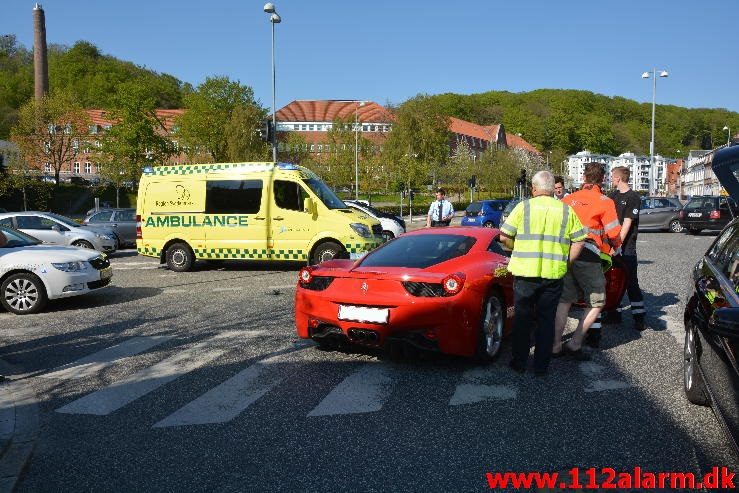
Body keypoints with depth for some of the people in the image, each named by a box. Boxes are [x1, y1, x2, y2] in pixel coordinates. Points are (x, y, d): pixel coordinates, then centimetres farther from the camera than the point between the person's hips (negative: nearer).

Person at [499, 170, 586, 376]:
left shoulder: (523, 207, -2)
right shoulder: (566, 210, 4)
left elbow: (504, 236, -4)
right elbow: (579, 241, 3)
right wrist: (565, 261, 13)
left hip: (525, 272, -1)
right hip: (553, 274, 2)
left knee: (522, 318, 12)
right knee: (546, 320, 12)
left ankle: (519, 362, 20)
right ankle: (541, 365, 17)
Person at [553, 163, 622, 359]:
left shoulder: (569, 198, 13)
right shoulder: (604, 202, 0)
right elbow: (614, 233, -2)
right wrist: (616, 247, 19)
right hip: (587, 256, -5)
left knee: (564, 300, 13)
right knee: (597, 302, 8)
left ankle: (556, 345, 12)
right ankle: (575, 345, 3)